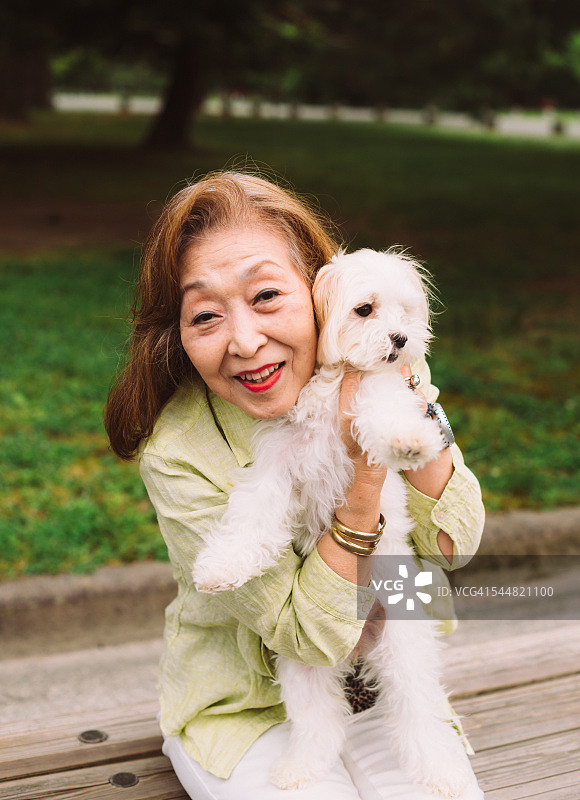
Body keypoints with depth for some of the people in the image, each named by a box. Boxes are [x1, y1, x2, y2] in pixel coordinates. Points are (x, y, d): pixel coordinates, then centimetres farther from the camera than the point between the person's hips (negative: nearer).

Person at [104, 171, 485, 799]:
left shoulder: (364, 378, -13)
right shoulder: (178, 454, -25)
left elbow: (451, 546, -10)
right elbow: (309, 635, -23)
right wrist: (365, 467, -34)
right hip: (242, 703, -2)